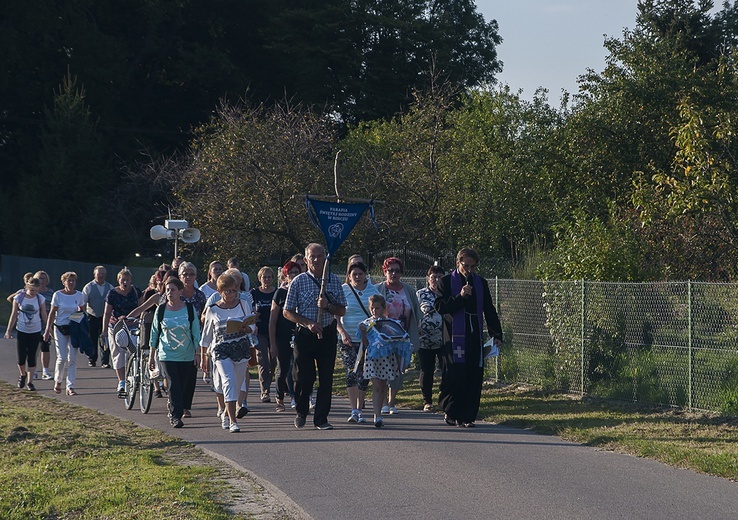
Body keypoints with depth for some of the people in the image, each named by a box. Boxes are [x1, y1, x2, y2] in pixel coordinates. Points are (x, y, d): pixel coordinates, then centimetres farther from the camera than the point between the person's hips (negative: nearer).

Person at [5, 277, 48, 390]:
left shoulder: (40, 299, -5)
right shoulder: (19, 298, -6)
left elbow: (44, 316, 3)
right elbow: (14, 315, 2)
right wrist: (9, 330, 3)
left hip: (35, 332, 0)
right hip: (21, 331, 0)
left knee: (31, 357, 1)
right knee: (21, 358, -2)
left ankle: (29, 382, 9)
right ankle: (23, 375, 28)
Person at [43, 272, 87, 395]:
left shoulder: (80, 295, 3)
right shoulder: (58, 295, -2)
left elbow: (82, 312, 13)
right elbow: (52, 313, 1)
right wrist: (48, 330, -4)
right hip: (60, 328, -2)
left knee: (72, 358, -3)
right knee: (62, 357, -5)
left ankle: (70, 387, 0)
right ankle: (57, 381, 19)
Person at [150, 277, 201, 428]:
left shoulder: (190, 309, -1)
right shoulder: (161, 311, 0)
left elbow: (196, 333, 3)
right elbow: (154, 334, 7)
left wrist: (197, 354, -2)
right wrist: (151, 356, 6)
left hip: (188, 356, 1)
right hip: (167, 355, -1)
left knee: (188, 386, 6)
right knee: (173, 386, -11)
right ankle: (175, 416, -8)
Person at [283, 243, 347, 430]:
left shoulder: (334, 280, 6)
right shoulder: (299, 282, -1)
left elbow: (342, 311, 8)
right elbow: (287, 312, 0)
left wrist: (328, 306, -12)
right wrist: (308, 323, -13)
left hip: (328, 335, 2)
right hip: (305, 335, -2)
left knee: (326, 378, 1)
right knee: (304, 376, 0)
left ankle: (321, 418, 10)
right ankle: (301, 412, 24)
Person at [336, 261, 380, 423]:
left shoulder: (372, 290, 6)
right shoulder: (343, 291, 0)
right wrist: (342, 333, -17)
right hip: (348, 340, -2)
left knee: (365, 375, 4)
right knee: (352, 372, -13)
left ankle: (360, 409, 16)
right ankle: (354, 410, -12)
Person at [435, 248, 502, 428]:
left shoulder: (481, 283, 15)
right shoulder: (447, 281, 3)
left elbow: (489, 310, 18)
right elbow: (440, 307, -7)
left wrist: (496, 334, 11)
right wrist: (460, 297, -17)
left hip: (475, 337, 4)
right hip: (454, 337, -4)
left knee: (474, 377, -2)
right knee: (455, 374, -9)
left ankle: (467, 416, 3)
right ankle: (450, 411, 7)